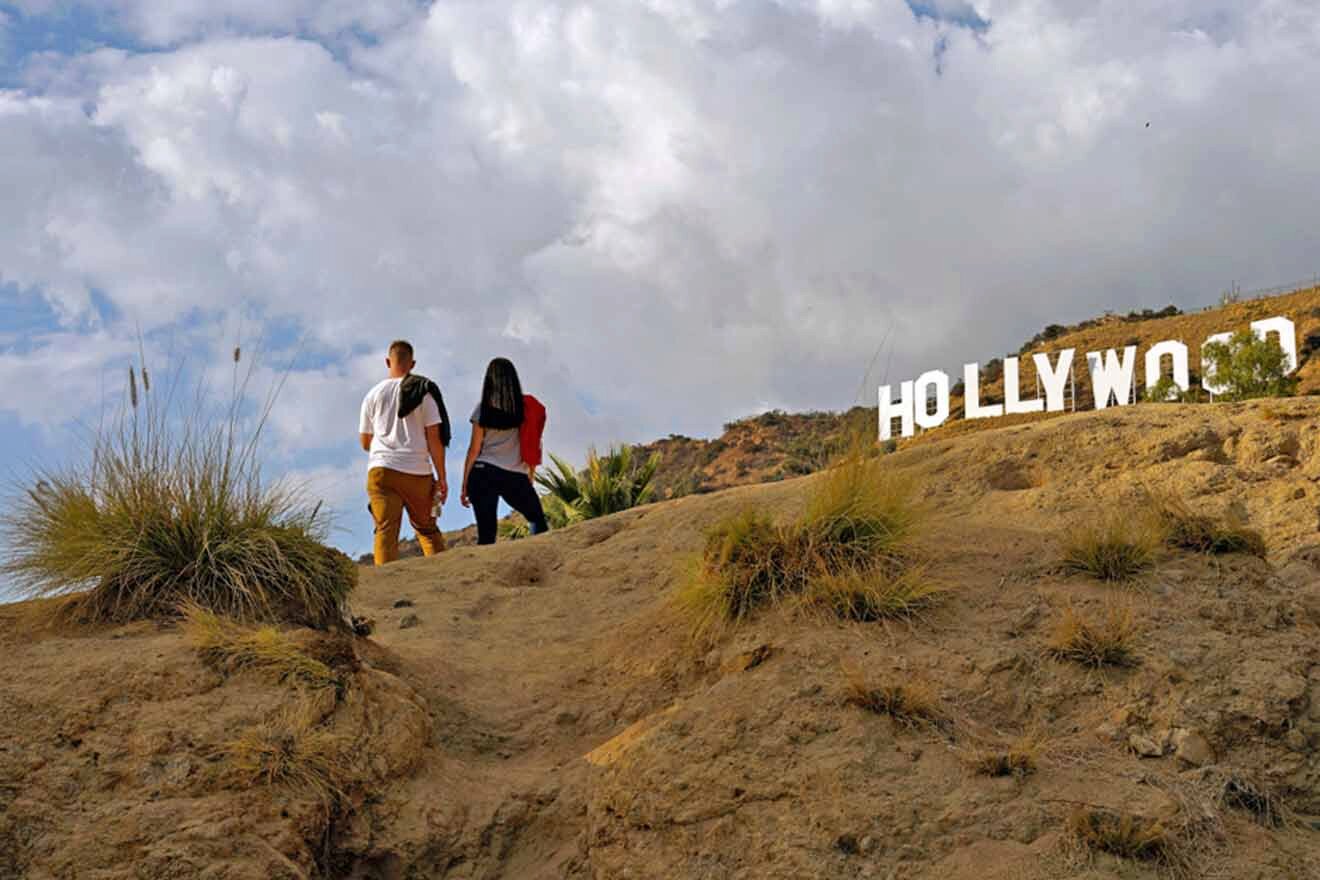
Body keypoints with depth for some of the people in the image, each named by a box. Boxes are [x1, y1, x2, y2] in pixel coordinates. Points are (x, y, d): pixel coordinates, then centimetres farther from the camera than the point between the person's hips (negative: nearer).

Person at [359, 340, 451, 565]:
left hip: (381, 470, 1)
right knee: (427, 528, 13)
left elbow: (365, 443, 17)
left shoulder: (373, 395, 11)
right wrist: (441, 477, 2)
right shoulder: (424, 392, 4)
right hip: (417, 471, 0)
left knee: (385, 532, -5)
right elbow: (434, 438, -1)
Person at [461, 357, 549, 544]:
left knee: (486, 532, 1)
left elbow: (474, 449, 1)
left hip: (484, 474, -1)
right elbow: (533, 446, 7)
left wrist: (465, 485, 6)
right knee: (537, 519, 21)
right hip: (516, 477, 1)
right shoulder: (526, 407, 4)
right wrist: (530, 477, 19)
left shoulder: (483, 409, 1)